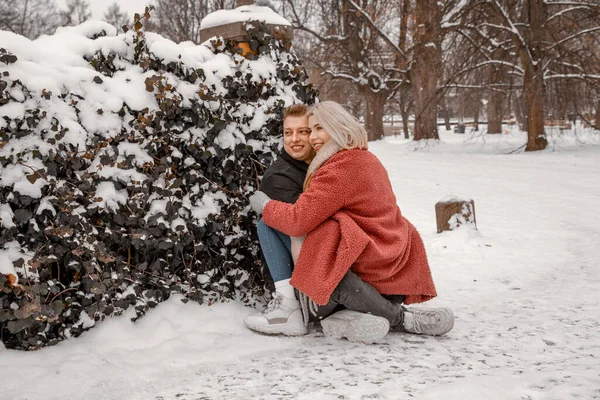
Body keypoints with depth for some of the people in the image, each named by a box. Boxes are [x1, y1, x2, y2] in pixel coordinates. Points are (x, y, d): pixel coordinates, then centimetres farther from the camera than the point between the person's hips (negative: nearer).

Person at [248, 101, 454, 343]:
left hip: (367, 262, -8)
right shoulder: (368, 160, 16)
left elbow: (299, 221, -16)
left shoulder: (341, 169, -14)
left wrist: (265, 206, 2)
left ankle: (401, 318, -20)